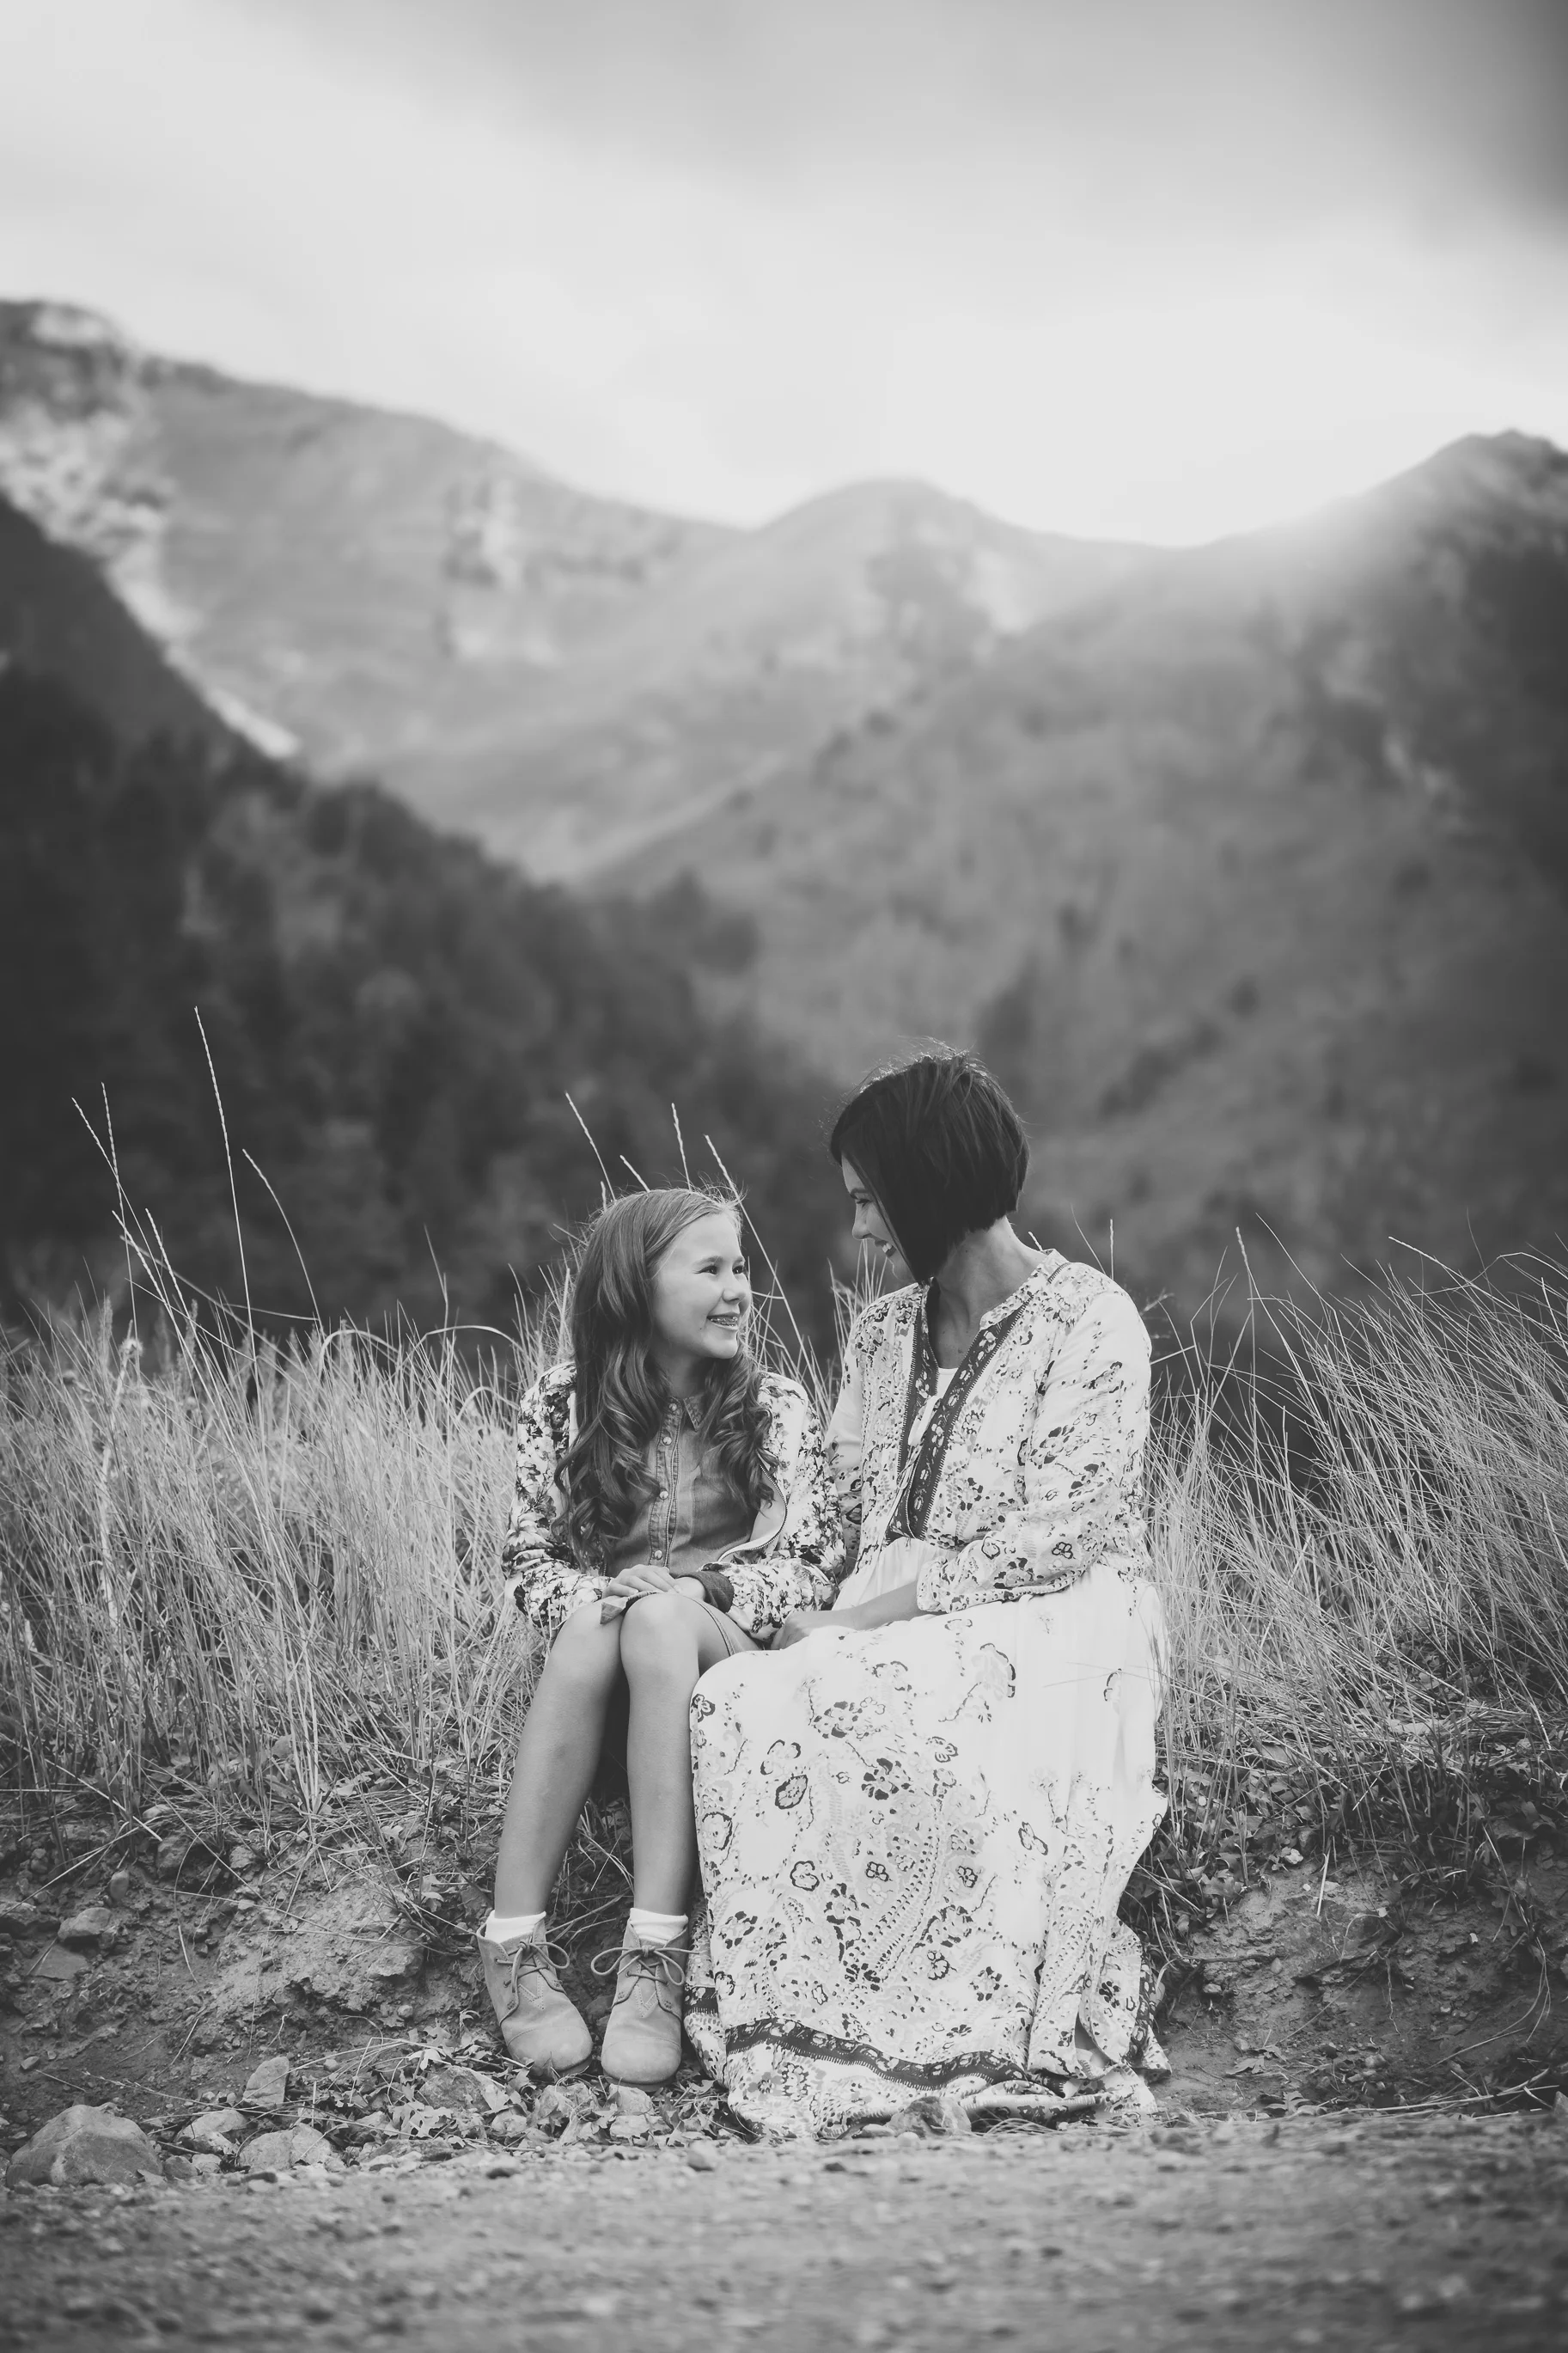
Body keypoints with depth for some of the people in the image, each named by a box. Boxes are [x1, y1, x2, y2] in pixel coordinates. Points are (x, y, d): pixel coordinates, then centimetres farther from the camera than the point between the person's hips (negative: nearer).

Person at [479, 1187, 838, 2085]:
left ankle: (656, 1958, -41)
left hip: (736, 1658, -1)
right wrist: (594, 1599, -18)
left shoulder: (778, 1407, 4)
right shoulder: (563, 1406, 5)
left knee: (659, 1624, -35)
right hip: (601, 1659, 1)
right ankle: (514, 1948, -35)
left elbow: (811, 1568, -1)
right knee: (593, 1628, -35)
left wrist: (697, 1589, -20)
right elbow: (529, 1557, 5)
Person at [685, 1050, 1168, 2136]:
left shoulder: (1092, 1323, -6)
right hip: (902, 1627, 6)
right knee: (742, 1705, -25)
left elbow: (1056, 1541, -13)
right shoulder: (885, 1331, 15)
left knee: (911, 1727, -36)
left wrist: (867, 1616, -17)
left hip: (1058, 1628, -5)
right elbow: (840, 1506, 14)